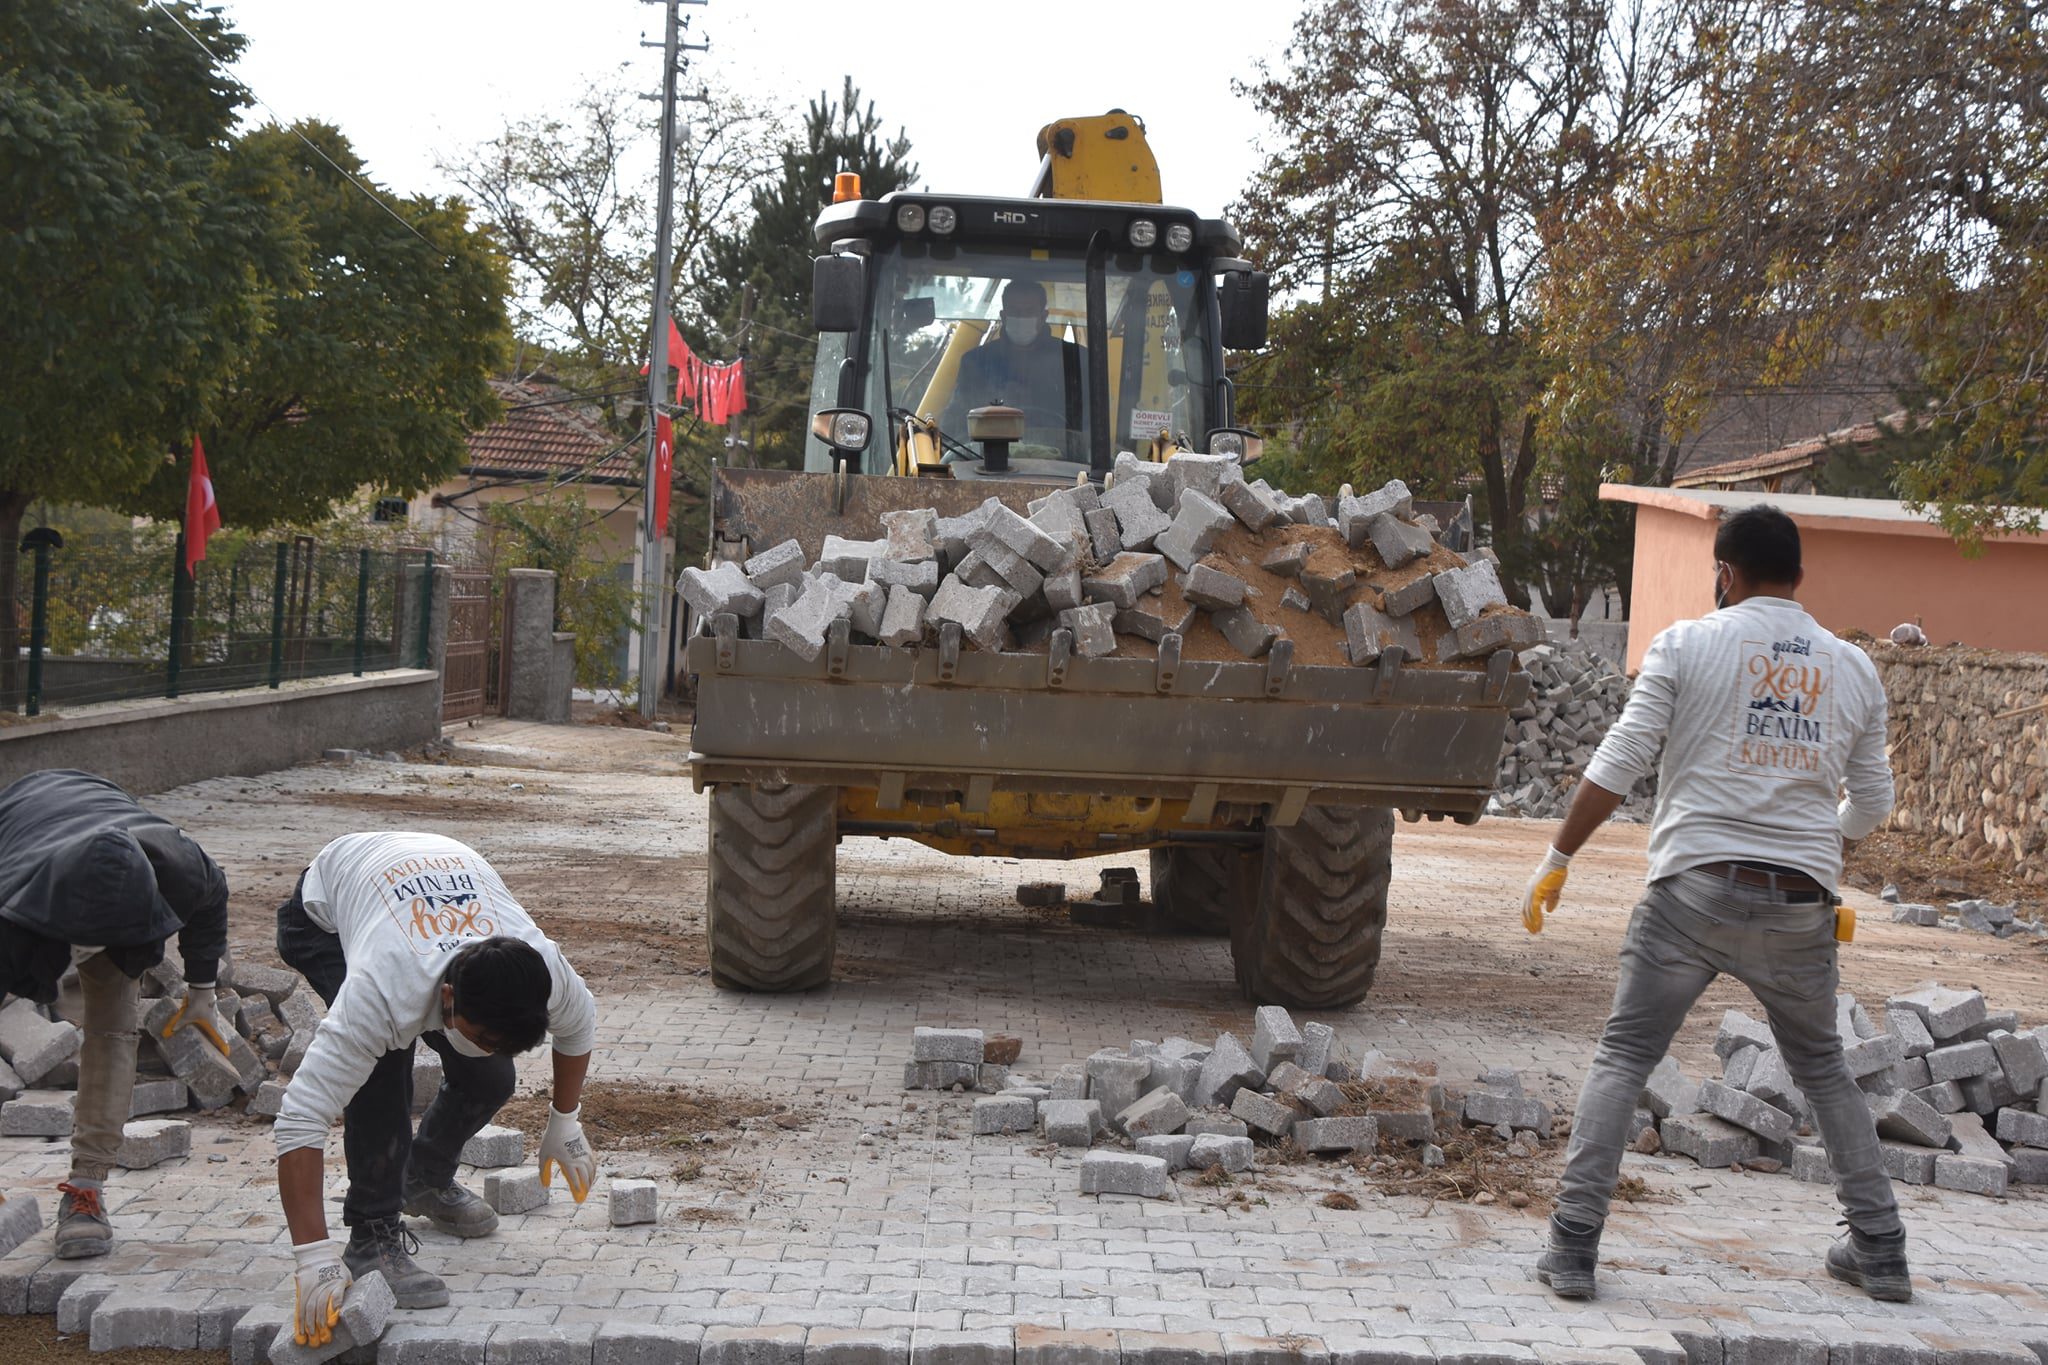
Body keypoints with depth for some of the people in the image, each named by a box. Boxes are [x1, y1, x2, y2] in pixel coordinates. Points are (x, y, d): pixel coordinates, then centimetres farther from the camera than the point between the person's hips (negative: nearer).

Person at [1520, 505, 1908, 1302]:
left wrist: (1558, 860, 4)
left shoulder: (1687, 645, -1)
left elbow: (1617, 766, -5)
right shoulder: (1852, 668, 9)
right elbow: (1872, 802, 17)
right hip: (1801, 905, 3)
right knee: (1823, 1071, 21)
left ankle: (1572, 1248, -1)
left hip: (1696, 890, -3)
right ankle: (1880, 1251, 24)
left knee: (1622, 1058, 5)